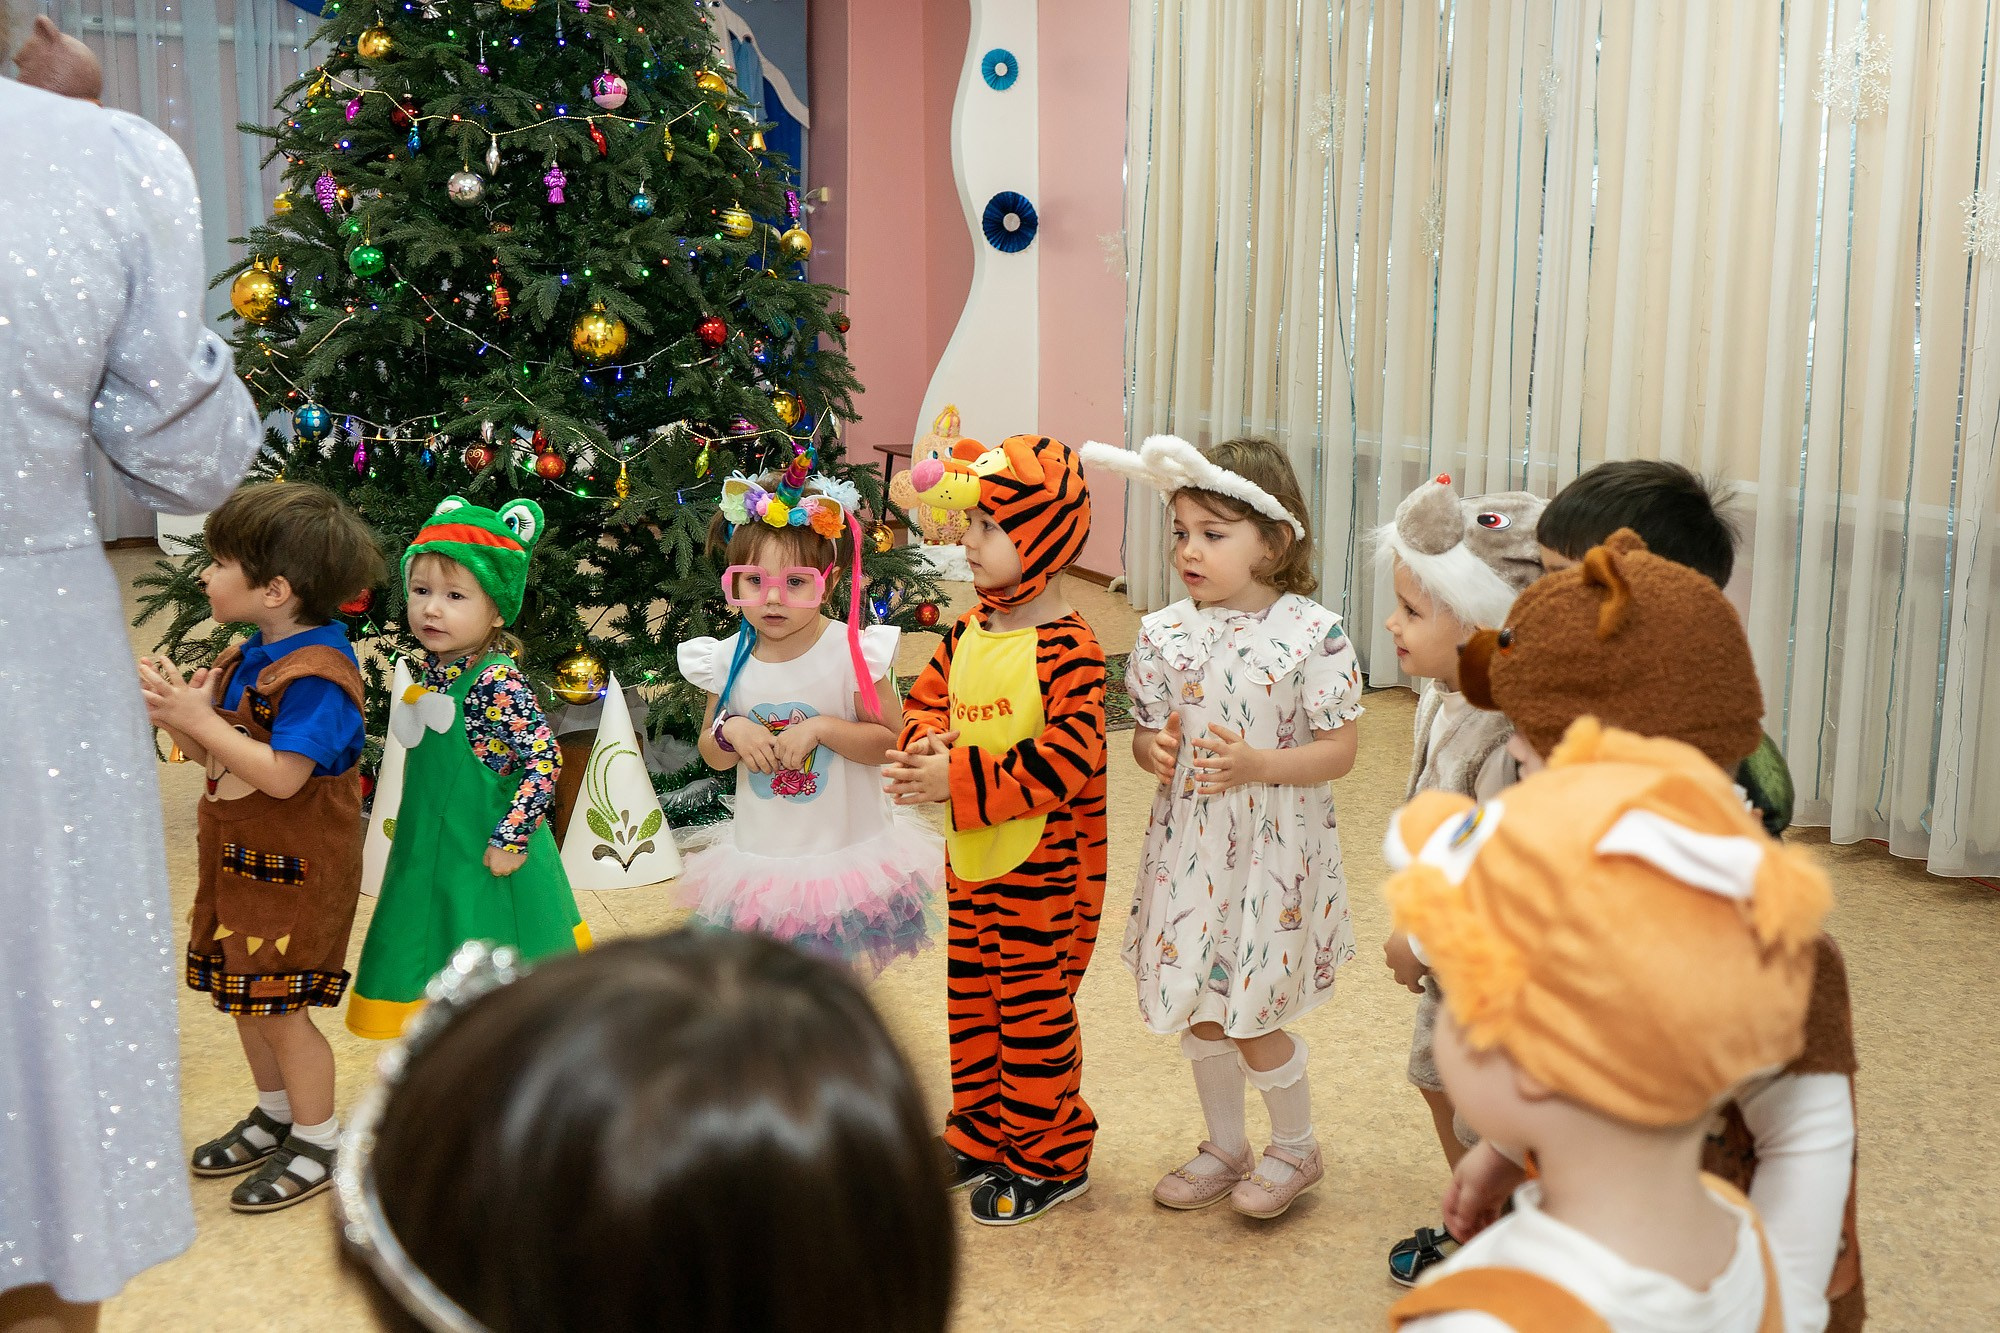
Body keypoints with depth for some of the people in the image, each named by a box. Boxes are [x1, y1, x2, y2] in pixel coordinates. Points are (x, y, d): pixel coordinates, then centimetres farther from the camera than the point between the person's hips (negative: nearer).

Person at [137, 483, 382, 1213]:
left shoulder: (316, 673, -22)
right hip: (240, 859, 9)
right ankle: (276, 1114, 36)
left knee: (280, 1006, -2)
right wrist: (173, 711, -5)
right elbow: (216, 756, 13)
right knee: (243, 994, 18)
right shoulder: (246, 659, 7)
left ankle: (318, 1143, 14)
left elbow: (282, 775, -30)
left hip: (294, 871, -9)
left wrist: (199, 720, -25)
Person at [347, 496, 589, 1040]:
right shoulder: (435, 672, 4)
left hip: (484, 869, -8)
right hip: (435, 856, 8)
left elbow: (547, 760, -26)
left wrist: (510, 839, -24)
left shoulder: (497, 683, -21)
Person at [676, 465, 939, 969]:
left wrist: (820, 728, -24)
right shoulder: (729, 659, -4)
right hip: (760, 858, 3)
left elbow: (891, 739, -13)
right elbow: (713, 756, 7)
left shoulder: (851, 651, -15)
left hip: (843, 855, -3)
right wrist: (730, 730, -15)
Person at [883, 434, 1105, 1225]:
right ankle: (981, 1138, 35)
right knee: (971, 1000, 18)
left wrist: (960, 779, -26)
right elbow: (926, 702, 12)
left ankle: (1050, 1158, 21)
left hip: (1044, 869, -8)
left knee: (1035, 1009, 5)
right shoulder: (967, 634, 4)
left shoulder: (1067, 648, -21)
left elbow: (1065, 759, -26)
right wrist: (927, 746, -12)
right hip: (969, 860, 8)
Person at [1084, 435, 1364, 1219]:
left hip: (1272, 851, -4)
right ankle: (1225, 1146, 38)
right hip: (1188, 847, 5)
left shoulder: (1312, 634, -13)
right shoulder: (1164, 633, -1)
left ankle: (1296, 1149, 30)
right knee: (1197, 1009, 15)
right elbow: (1147, 735, 8)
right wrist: (1154, 751, -15)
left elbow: (1339, 750, -10)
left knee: (1252, 1021, 2)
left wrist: (1258, 765, -24)